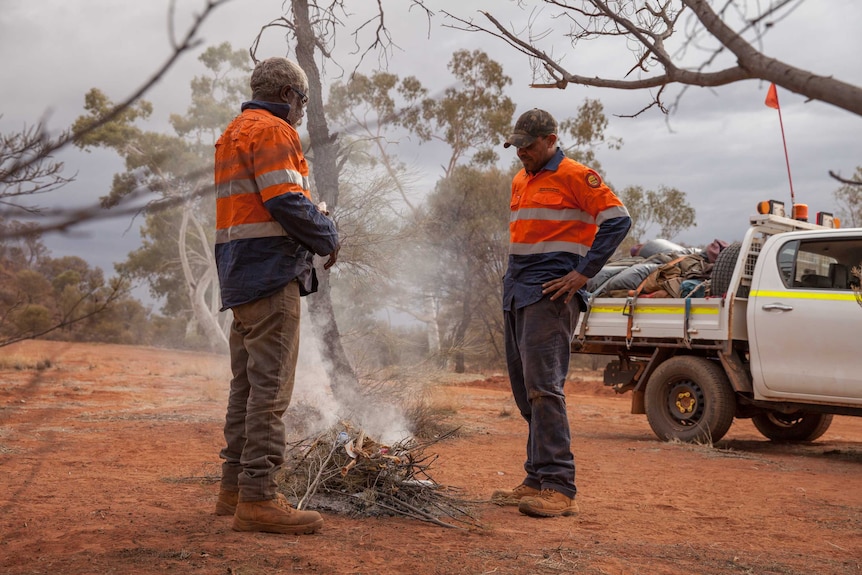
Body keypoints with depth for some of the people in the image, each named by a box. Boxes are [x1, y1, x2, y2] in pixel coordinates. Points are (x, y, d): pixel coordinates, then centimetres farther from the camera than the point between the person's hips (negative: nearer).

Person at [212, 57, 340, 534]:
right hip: (272, 271, -10)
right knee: (270, 386, -9)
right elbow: (286, 201, -19)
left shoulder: (234, 133, 22)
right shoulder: (272, 131, -9)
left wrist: (317, 228, 15)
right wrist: (327, 238, -5)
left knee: (247, 383, 15)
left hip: (240, 276, 10)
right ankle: (258, 496, -8)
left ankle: (234, 486, 21)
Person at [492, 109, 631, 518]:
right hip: (518, 295, 9)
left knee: (543, 387, -15)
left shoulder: (574, 176, -6)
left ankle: (558, 488, -13)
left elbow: (617, 221, -11)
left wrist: (583, 274, -15)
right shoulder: (520, 181, 20)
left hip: (550, 295, -9)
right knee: (525, 390, 9)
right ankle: (536, 481, 16)